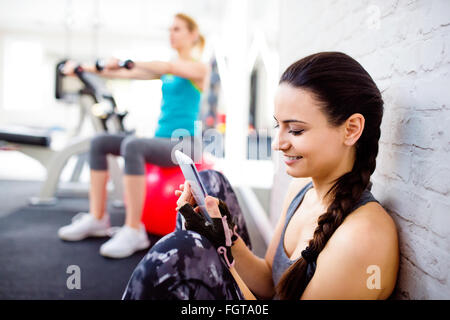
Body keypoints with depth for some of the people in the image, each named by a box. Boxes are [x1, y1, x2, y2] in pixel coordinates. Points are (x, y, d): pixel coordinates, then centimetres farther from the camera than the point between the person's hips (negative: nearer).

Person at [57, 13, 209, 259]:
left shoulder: (199, 68, -3)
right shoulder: (166, 70, 17)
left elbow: (169, 68, -23)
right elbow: (126, 74, 9)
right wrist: (85, 68, -1)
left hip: (185, 143, -8)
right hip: (162, 139, 8)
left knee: (132, 146, -36)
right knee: (100, 142, -5)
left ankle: (134, 232, -33)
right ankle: (97, 219, -5)